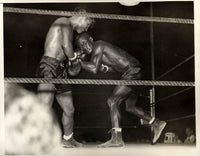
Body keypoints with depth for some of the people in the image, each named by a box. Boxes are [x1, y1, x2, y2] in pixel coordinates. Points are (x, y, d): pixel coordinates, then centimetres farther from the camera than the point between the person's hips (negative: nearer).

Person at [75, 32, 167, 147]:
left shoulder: (98, 46, -10)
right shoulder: (101, 48, 18)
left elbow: (94, 69, -20)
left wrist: (79, 61, -9)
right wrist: (104, 68, 8)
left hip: (132, 72, -10)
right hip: (133, 72, 10)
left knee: (113, 101, -15)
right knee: (130, 107, 19)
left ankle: (117, 138, -20)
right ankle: (157, 124, 27)